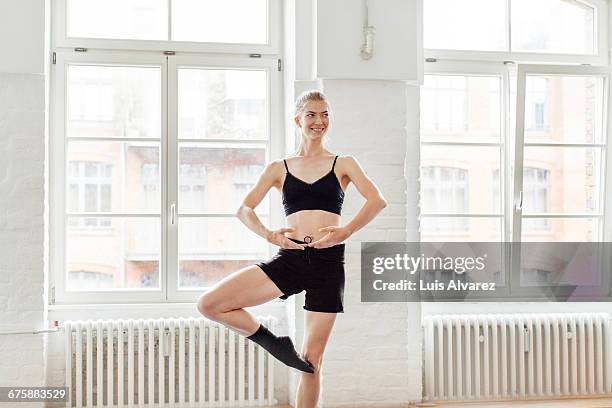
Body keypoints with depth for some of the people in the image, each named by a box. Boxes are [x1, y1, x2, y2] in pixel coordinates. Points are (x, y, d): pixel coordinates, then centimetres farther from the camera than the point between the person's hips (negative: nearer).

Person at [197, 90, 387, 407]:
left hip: (328, 261, -2)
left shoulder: (343, 164, 10)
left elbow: (377, 201, -4)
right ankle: (272, 343, 8)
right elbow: (244, 209, 6)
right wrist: (268, 234, -12)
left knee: (311, 360, 1)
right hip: (289, 258, 2)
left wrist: (346, 231, -18)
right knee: (209, 304, -12)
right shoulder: (279, 168, 13)